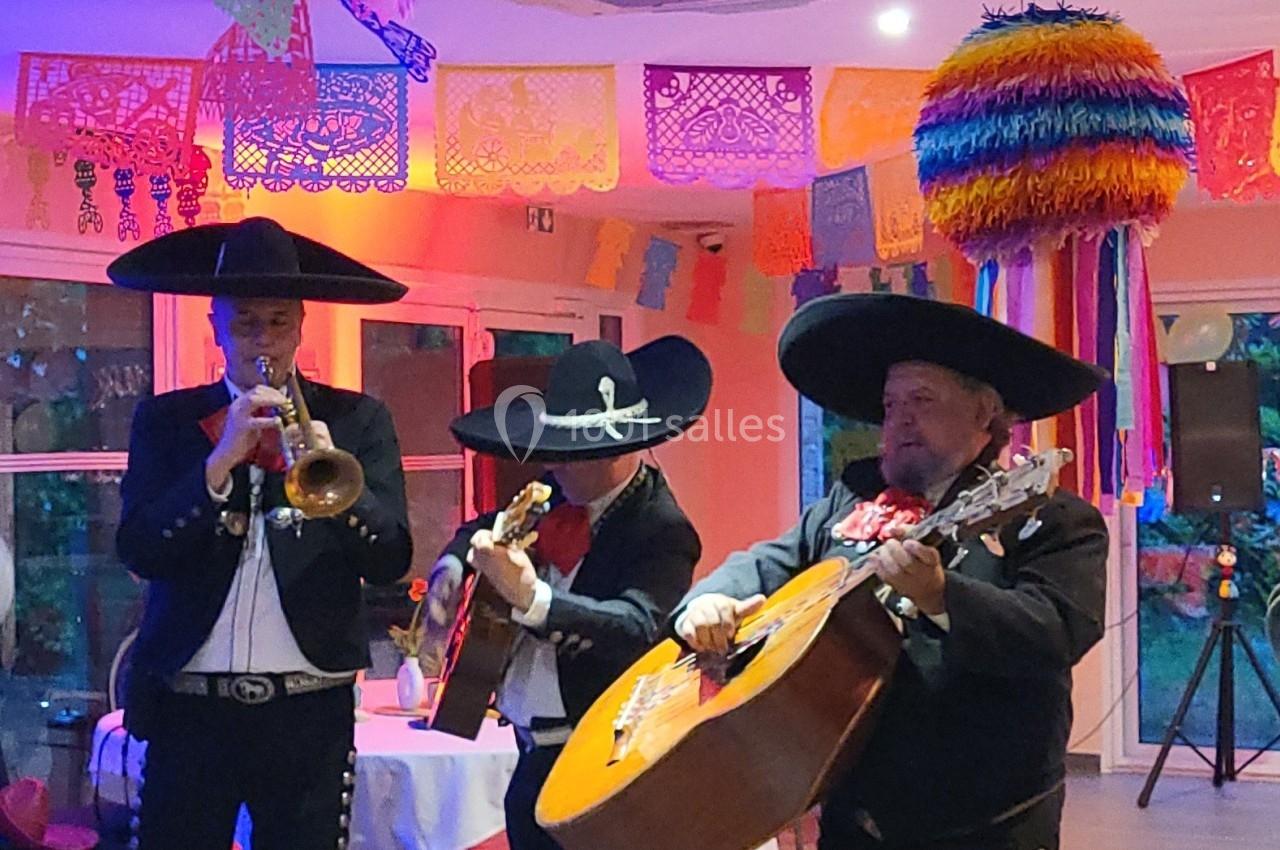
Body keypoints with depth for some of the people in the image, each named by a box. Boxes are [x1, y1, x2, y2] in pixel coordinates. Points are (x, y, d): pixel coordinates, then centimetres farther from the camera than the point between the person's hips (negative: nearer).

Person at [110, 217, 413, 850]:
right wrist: (221, 460, -18)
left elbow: (391, 560, -2)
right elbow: (138, 551, -5)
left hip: (311, 710, 0)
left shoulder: (357, 420, 6)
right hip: (190, 707, 0)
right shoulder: (165, 420, 7)